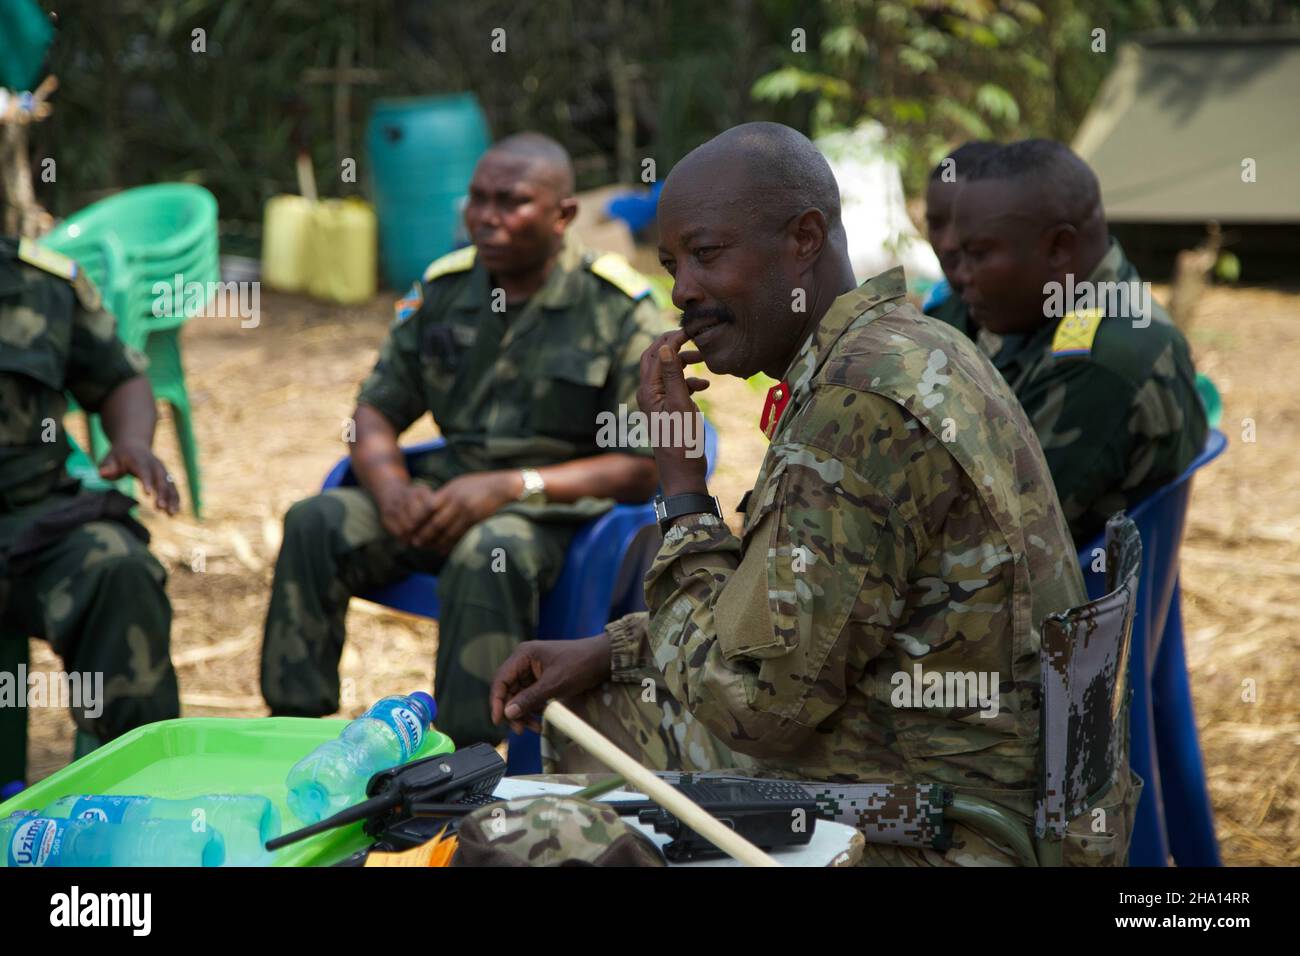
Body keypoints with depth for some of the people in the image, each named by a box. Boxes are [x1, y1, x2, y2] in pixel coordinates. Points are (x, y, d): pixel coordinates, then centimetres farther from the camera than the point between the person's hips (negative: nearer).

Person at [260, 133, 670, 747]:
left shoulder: (619, 310, -5)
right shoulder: (442, 289, 9)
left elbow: (647, 467, -9)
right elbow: (375, 413, 13)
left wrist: (511, 487, -20)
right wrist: (392, 487, -12)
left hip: (562, 505, -5)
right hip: (448, 488, 5)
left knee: (487, 553, -37)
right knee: (316, 523, -18)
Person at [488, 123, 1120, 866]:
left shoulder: (864, 397, -24)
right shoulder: (898, 352, 9)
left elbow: (749, 698, -20)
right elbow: (784, 615, 18)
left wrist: (680, 479, -12)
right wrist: (607, 651, 10)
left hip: (933, 836, -10)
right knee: (582, 713, 21)